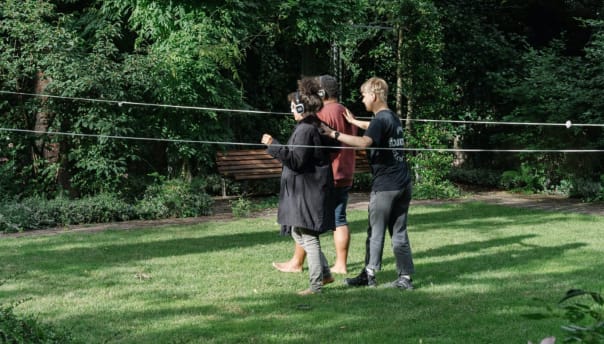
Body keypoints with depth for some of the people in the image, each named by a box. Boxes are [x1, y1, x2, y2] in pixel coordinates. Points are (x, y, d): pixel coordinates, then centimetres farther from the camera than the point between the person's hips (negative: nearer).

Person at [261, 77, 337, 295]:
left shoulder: (305, 130, -17)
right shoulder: (316, 127, 11)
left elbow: (296, 161, -21)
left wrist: (273, 146, -23)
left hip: (307, 193, -10)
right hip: (305, 192, 10)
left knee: (308, 237, -4)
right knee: (298, 233, 18)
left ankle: (316, 285, 2)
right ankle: (325, 273, 22)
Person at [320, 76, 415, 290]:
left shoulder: (381, 119, -13)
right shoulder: (393, 118, 14)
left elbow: (365, 142, -32)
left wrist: (334, 134, -32)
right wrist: (354, 122, 47)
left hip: (385, 186, -8)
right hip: (403, 184, 8)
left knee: (375, 232, 4)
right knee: (399, 233, 10)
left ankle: (369, 276, 13)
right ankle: (405, 277, 9)